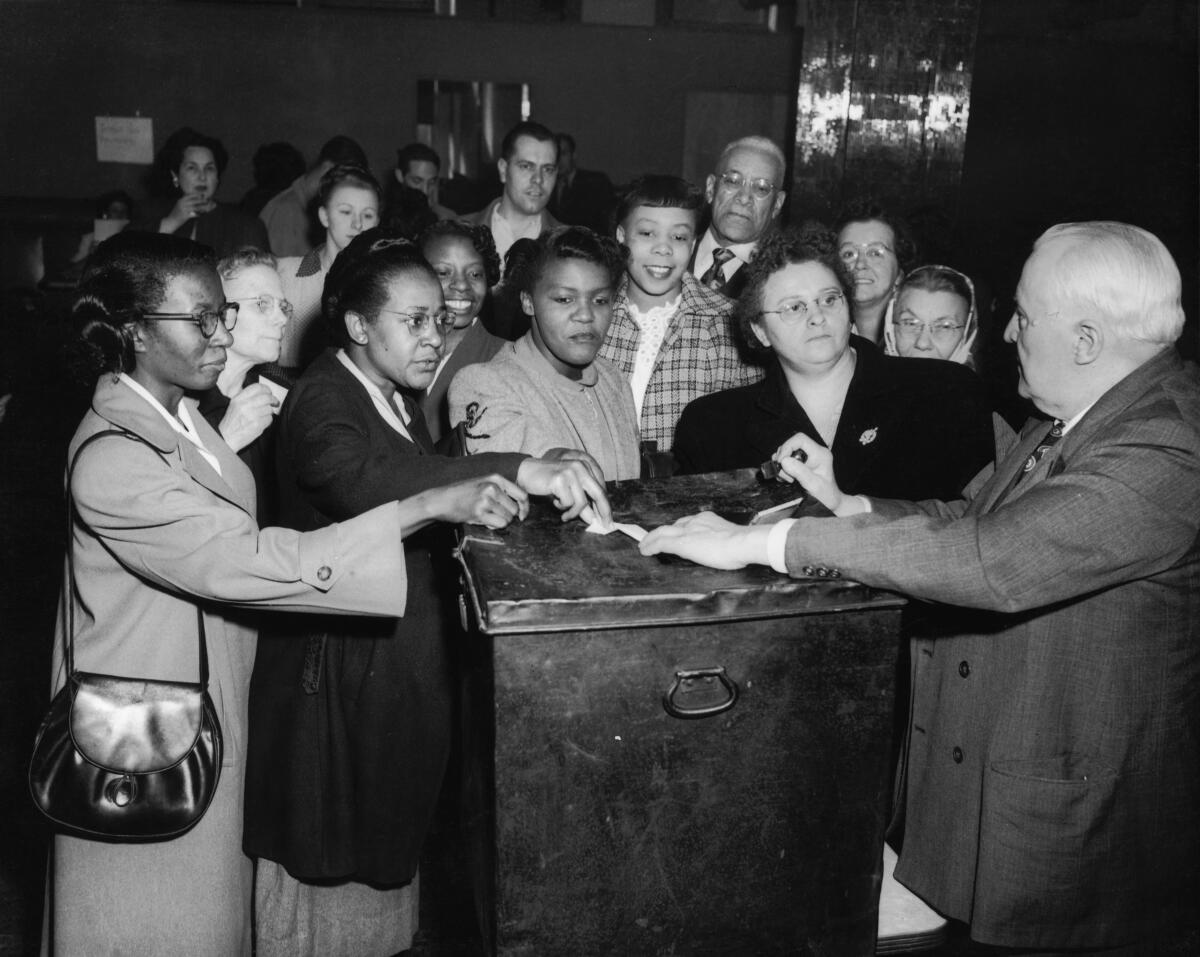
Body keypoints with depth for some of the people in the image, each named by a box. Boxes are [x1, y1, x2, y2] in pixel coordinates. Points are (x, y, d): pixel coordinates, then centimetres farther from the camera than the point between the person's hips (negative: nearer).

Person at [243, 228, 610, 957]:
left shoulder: (399, 399, 11)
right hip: (341, 670, -8)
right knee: (330, 863, 7)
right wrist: (520, 471, -46)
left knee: (388, 852, 19)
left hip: (404, 663, 8)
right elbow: (365, 483, -38)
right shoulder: (322, 401, -17)